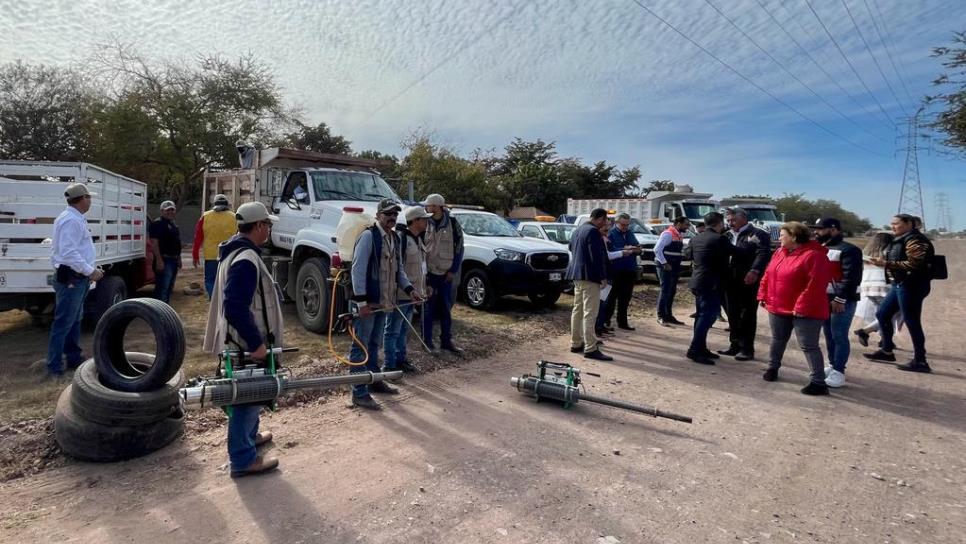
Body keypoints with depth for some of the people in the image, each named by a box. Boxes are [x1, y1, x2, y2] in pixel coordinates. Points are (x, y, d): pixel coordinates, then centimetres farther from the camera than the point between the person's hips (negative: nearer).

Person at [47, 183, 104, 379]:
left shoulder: (76, 219, 15)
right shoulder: (70, 220, -17)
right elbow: (69, 253, -26)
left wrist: (91, 270, 16)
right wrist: (90, 271, -22)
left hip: (78, 278, 11)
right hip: (70, 279, -11)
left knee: (74, 321, 17)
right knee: (63, 324, -6)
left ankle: (74, 358, 28)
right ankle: (54, 368, 0)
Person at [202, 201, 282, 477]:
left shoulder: (236, 251, 10)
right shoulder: (246, 259, -24)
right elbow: (235, 308, -31)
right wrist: (256, 343, -26)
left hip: (242, 340, 11)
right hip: (247, 343, -11)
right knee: (248, 396, 0)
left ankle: (250, 434, 44)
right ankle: (242, 459, 11)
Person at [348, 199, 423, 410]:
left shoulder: (394, 238, 13)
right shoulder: (368, 236, -14)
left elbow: (398, 269, 19)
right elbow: (358, 270, -18)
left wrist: (409, 289, 3)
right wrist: (361, 301, -21)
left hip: (383, 303, 8)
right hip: (366, 302, -8)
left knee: (375, 344, 21)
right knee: (361, 347, -1)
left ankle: (374, 381, 35)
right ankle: (359, 393, 5)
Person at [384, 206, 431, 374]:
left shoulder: (418, 239, 14)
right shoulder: (400, 237, -17)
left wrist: (423, 287, 22)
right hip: (400, 294, -9)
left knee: (404, 330, 19)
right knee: (393, 331, 1)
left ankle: (400, 359, 31)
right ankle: (389, 365, 9)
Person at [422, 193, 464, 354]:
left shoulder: (453, 223, -2)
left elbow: (459, 248, 1)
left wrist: (453, 270, -3)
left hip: (446, 274, 1)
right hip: (429, 272, -1)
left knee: (446, 308, 9)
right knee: (428, 308, 2)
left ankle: (446, 340, 20)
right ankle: (427, 341, 12)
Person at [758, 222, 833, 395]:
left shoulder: (814, 256, -18)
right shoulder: (780, 252, 8)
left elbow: (815, 285, -23)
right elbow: (768, 275, 15)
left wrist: (802, 307, -25)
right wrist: (763, 295, 8)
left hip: (805, 312, -7)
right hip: (778, 308, 8)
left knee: (809, 346, -4)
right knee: (777, 341, 20)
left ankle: (818, 382, 2)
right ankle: (773, 367, 37)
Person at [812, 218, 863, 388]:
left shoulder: (848, 250, -13)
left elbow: (851, 277, -20)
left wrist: (840, 299, -23)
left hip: (842, 301, -8)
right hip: (824, 299, 9)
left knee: (839, 336, -5)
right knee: (829, 334, 15)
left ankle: (838, 372, 0)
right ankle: (832, 366, 27)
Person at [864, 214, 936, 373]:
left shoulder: (914, 240, -13)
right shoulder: (901, 240, 17)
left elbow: (913, 265, -24)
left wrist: (886, 263, -24)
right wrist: (883, 262, 11)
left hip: (911, 286, -10)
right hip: (899, 285, 10)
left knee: (912, 322, -7)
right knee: (882, 314, 13)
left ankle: (920, 361, 0)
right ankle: (887, 351, 23)